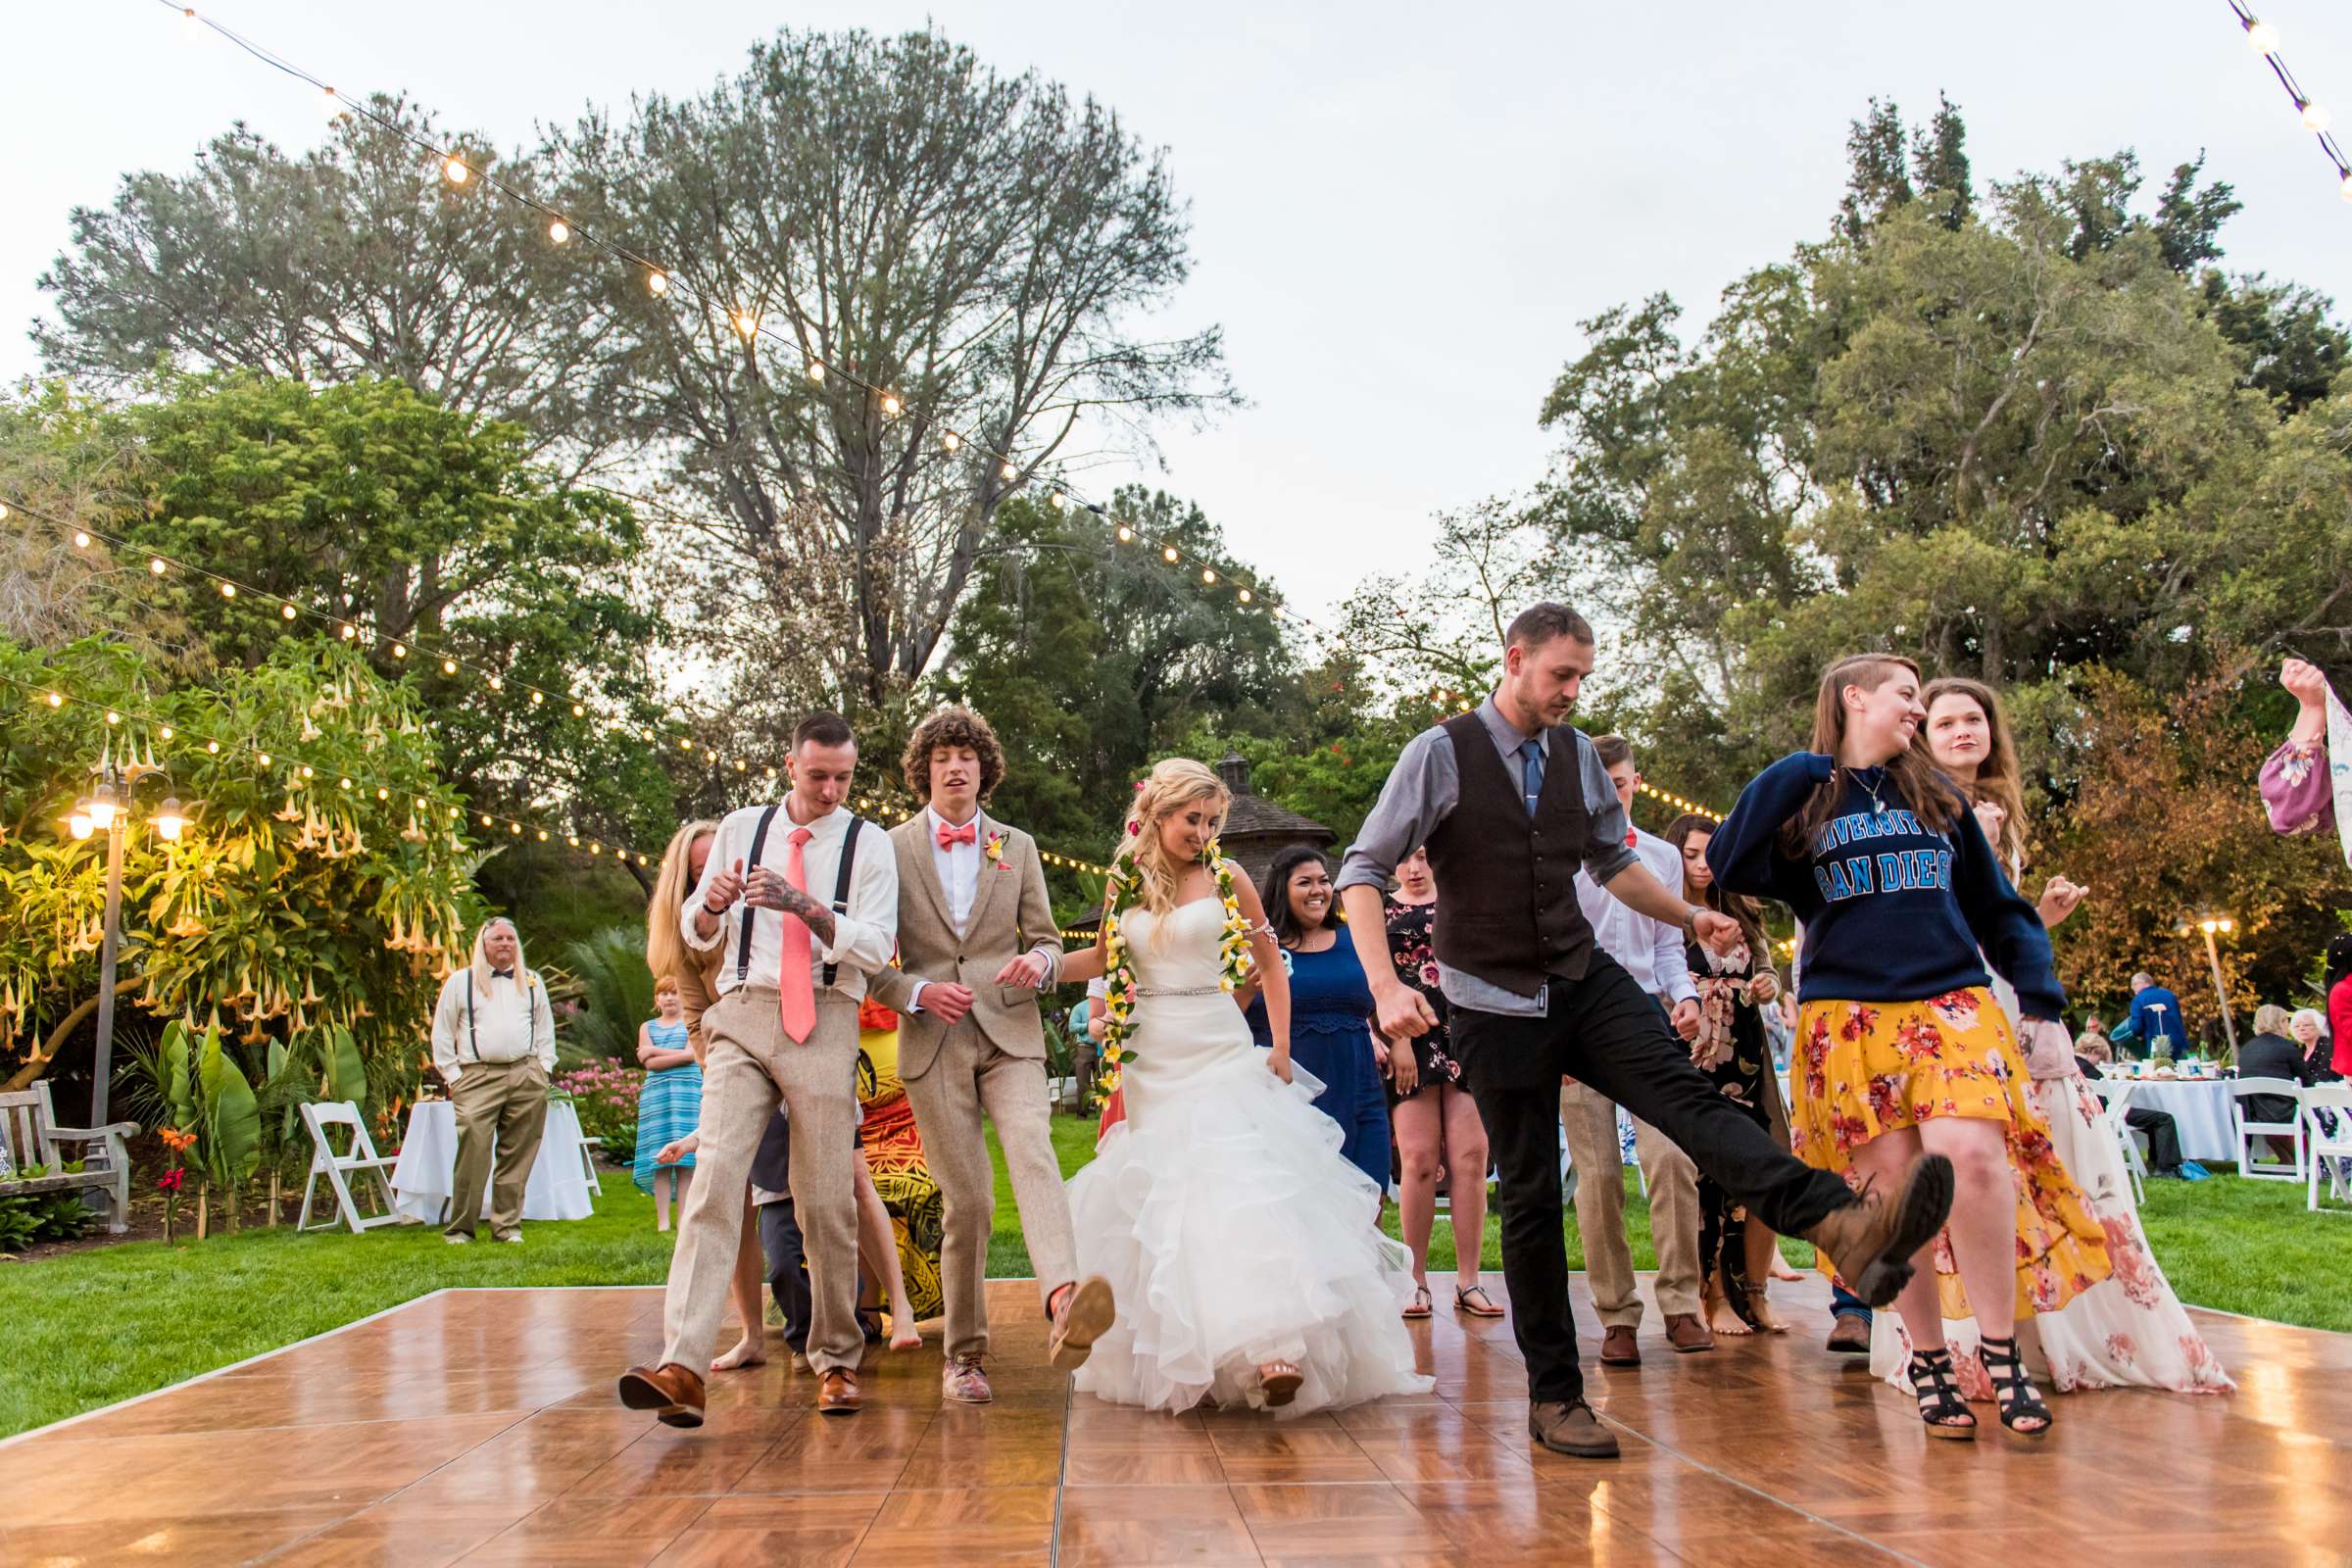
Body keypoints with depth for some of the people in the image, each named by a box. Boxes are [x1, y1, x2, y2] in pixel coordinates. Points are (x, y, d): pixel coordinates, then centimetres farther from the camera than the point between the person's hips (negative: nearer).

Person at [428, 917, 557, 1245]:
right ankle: (460, 1228, -5)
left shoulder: (532, 982, 17)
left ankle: (507, 1225, 9)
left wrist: (543, 1067, 11)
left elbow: (546, 1028, 22)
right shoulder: (460, 981, 8)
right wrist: (452, 1075, 2)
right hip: (478, 1078, -3)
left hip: (526, 1076, 3)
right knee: (473, 1150, -14)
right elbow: (442, 1033, 9)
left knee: (518, 1155, 2)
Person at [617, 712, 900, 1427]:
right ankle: (681, 1366, -19)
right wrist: (712, 905, -10)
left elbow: (877, 947, -6)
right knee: (715, 1180, -14)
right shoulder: (740, 829, 11)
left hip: (824, 1024, -1)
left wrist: (805, 906, -21)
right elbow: (696, 934, 14)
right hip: (743, 1018, 1)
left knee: (828, 1201, 2)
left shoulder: (869, 846, 4)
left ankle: (836, 1362, 18)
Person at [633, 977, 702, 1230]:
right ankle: (662, 1220, -1)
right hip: (656, 1093, 2)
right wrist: (679, 1056, -7)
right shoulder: (647, 1027, 16)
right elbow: (650, 1064, 2)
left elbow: (692, 1054, -5)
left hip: (688, 1091, -2)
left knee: (685, 1160, -6)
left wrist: (656, 1050, -1)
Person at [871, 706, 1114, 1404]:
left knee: (1034, 1155, -25)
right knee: (968, 1201, -1)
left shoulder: (1017, 847, 14)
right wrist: (918, 993, -13)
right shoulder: (892, 848, 8)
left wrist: (1038, 961, -10)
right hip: (932, 1042, -1)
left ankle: (1063, 1304, -44)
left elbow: (1047, 940, 15)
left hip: (1009, 1034, 1)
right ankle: (963, 1354, 15)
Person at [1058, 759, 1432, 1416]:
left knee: (1235, 1186, -15)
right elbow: (1105, 956, 20)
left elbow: (1271, 967, 7)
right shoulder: (1124, 883, 6)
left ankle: (1272, 1345, -19)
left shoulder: (1225, 877, 0)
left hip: (1221, 1054, -3)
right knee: (1152, 1197, 3)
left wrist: (1280, 1049, 1)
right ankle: (1169, 1352, 15)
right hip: (1150, 1061, 3)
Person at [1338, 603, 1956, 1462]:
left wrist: (1691, 916, 6)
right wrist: (1386, 987, -21)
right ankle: (1554, 1397, 12)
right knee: (1530, 1195, 1)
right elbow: (1363, 872, -9)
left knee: (1689, 1094, -22)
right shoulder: (1441, 754, -8)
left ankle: (1843, 1225, -43)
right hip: (1494, 1003, -4)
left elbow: (1612, 861, 22)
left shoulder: (1578, 755, 8)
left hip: (1585, 980, 4)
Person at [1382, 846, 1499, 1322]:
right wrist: (1396, 1040, -9)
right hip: (1411, 1041, -1)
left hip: (1466, 1037, 2)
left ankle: (1469, 1282, 2)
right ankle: (1417, 1281, 2)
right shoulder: (1379, 912, 10)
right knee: (1418, 1160, -6)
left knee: (1470, 1157, -4)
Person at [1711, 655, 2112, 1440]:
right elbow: (1727, 864, -9)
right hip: (1848, 1015, -1)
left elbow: (1999, 908, 18)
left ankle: (2000, 1350, -2)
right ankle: (1929, 1359, 12)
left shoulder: (1938, 796, 18)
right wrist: (1792, 773, -6)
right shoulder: (1800, 797, 9)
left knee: (1973, 1156, -18)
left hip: (1954, 1004, 2)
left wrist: (2042, 1004, 9)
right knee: (1891, 1184, -4)